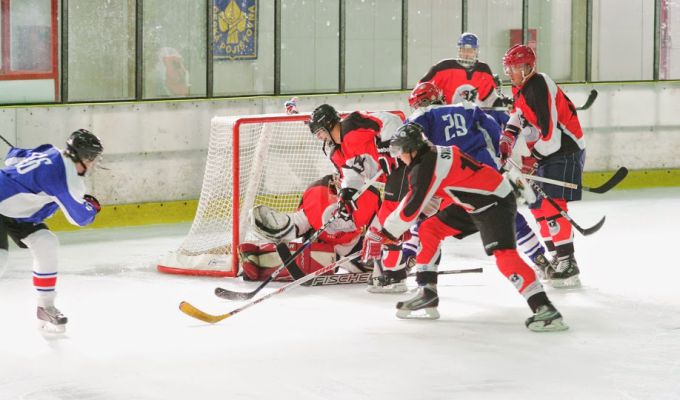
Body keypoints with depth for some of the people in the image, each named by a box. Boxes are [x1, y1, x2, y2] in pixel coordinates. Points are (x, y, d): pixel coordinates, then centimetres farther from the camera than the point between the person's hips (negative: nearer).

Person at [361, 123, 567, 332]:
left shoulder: (426, 166, -18)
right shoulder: (432, 155, 12)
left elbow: (411, 207, -20)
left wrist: (381, 234, -13)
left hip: (496, 201, -11)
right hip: (472, 204, 11)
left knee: (504, 254, -25)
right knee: (429, 229, 10)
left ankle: (544, 308, -33)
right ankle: (427, 292, 13)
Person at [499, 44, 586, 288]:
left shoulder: (539, 88, -22)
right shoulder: (521, 88, 9)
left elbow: (551, 133, -27)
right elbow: (519, 115, 27)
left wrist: (532, 159, -19)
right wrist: (507, 138, 11)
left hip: (565, 151, -10)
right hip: (545, 152, 10)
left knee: (552, 204, -18)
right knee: (537, 204, 13)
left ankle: (568, 263, -19)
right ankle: (555, 256, 23)